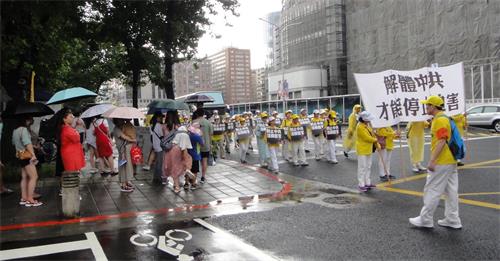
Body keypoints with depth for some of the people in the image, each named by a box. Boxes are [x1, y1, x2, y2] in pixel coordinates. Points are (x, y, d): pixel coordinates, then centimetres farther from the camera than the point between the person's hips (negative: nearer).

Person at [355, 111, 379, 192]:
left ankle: (367, 183, 22)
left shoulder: (367, 125, 11)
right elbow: (367, 138, -20)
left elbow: (372, 134, 14)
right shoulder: (360, 127, -19)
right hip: (362, 150, -9)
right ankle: (361, 185, 2)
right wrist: (375, 140, -5)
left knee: (368, 167, 14)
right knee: (362, 167, -4)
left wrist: (377, 144, 3)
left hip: (368, 150, 9)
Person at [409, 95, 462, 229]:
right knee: (451, 191, 12)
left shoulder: (439, 120, -16)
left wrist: (432, 161, -25)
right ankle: (452, 220, 19)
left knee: (432, 190, -1)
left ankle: (425, 219, 8)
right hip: (451, 161, 10)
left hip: (441, 163, -10)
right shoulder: (445, 118, 16)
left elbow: (441, 141, -24)